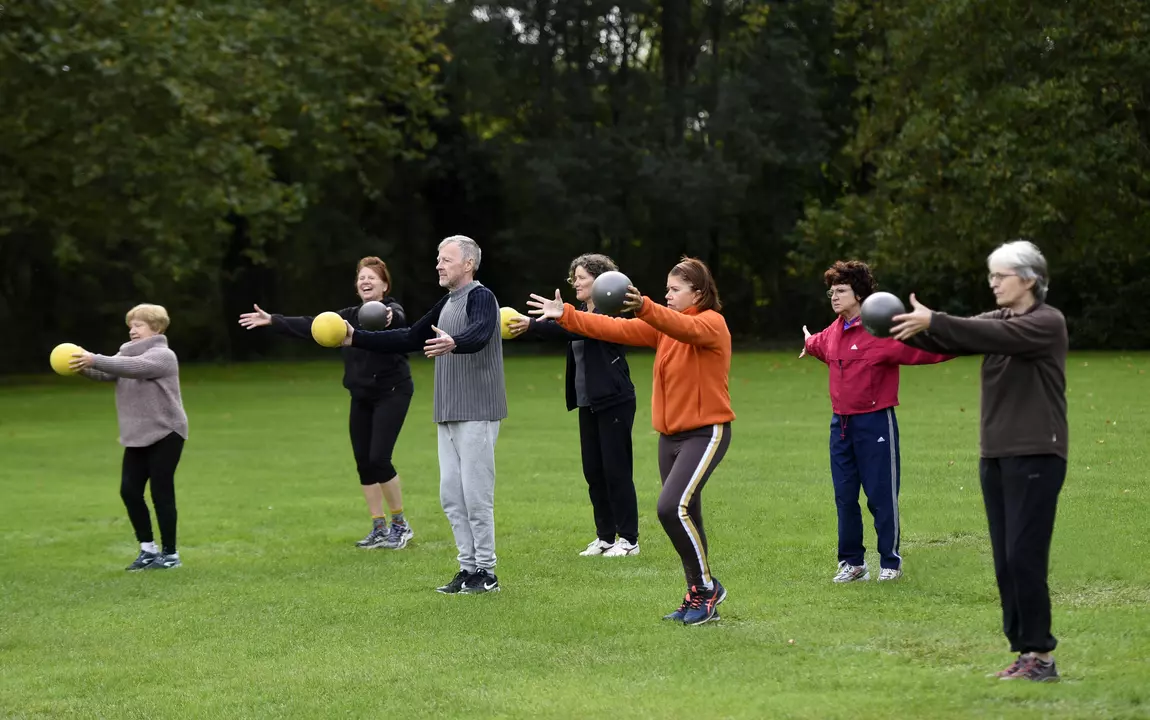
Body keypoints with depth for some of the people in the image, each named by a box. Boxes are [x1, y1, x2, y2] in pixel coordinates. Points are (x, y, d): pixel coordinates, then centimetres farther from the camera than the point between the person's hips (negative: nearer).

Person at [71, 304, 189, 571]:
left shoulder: (162, 355, -12)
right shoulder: (128, 353, 12)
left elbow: (134, 367, -30)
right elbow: (106, 374, -4)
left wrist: (94, 360, -36)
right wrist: (84, 367, -25)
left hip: (165, 434, -7)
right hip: (137, 437, 7)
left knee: (161, 493, -4)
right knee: (129, 490, 2)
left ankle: (170, 554, 6)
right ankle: (148, 548, 13)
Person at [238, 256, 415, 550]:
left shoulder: (392, 311, -11)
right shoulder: (349, 316, 8)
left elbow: (397, 318, -35)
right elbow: (309, 326, 8)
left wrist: (389, 318, -59)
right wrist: (273, 321, 1)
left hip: (391, 393, -7)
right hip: (361, 397, 7)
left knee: (378, 458, -14)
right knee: (363, 462, 4)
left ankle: (401, 524, 2)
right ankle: (380, 529, 12)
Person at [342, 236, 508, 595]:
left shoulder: (481, 297, -10)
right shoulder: (447, 304, 18)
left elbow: (479, 334, -31)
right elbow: (409, 338, 23)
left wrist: (453, 344, -53)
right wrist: (357, 338, 17)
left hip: (477, 413, -9)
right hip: (448, 415, 9)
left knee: (475, 494, -7)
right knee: (451, 496, 9)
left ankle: (486, 572, 0)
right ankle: (468, 568, 15)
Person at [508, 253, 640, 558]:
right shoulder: (582, 315, 16)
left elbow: (578, 330, -26)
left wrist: (532, 326, -33)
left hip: (615, 403, -8)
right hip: (589, 404, 8)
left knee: (616, 469, -5)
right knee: (593, 471, 8)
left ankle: (628, 539, 2)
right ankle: (605, 536, 15)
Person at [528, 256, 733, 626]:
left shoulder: (712, 324, -11)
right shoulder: (662, 325, 11)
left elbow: (685, 328, -33)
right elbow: (617, 329, 6)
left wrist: (644, 307, -49)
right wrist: (566, 316, -1)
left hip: (706, 432, -8)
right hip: (671, 435, 8)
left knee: (672, 507, -21)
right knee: (684, 518, 8)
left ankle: (706, 586, -5)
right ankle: (698, 600, 15)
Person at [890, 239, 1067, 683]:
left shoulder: (1048, 323, -8)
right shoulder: (996, 320, 14)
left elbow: (996, 336, -25)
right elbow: (952, 341, 0)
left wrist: (933, 321, -32)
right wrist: (910, 330, -19)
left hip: (1035, 456, -7)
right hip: (995, 456, 7)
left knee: (1024, 556, -10)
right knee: (1006, 561, 7)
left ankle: (1041, 655, -4)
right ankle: (1024, 651, 12)